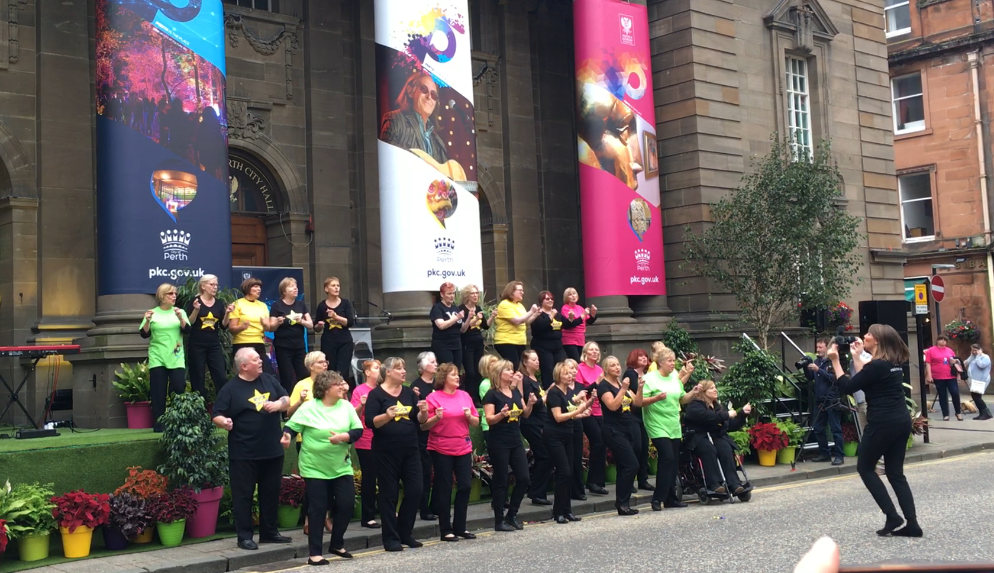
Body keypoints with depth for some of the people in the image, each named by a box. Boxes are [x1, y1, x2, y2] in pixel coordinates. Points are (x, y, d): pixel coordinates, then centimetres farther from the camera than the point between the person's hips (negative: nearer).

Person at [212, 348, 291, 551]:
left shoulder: (269, 380, 8)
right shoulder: (231, 388, -6)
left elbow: (287, 400, 11)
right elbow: (217, 415, -7)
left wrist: (277, 405, -11)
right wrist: (224, 422, -29)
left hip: (273, 451, 5)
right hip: (244, 454, -5)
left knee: (271, 493, 12)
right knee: (243, 495, 1)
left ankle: (269, 532, 24)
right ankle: (244, 536, 9)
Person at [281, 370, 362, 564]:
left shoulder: (346, 406, 1)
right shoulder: (309, 407, -9)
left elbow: (358, 430, -2)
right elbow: (291, 425, -9)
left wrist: (343, 436, -20)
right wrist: (287, 435, -30)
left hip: (341, 467, 4)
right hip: (314, 468, -4)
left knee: (346, 505, 2)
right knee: (317, 509, 0)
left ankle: (337, 545, 23)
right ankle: (315, 553, 10)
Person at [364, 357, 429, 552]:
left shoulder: (409, 392, 11)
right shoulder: (376, 394, -5)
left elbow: (420, 420, 12)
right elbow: (370, 422, -13)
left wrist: (423, 412, -9)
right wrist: (387, 416, -28)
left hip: (410, 449, 5)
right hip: (386, 451, -5)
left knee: (416, 489, 3)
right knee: (389, 493, 1)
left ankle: (405, 533, 19)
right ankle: (391, 538, 10)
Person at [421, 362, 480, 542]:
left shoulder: (465, 396, 8)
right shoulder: (433, 398, -5)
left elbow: (476, 422, 11)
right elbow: (424, 426, -5)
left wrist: (469, 416, -9)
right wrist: (437, 417, -22)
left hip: (463, 448, 4)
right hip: (441, 449, -4)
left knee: (465, 486, 3)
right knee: (444, 488, 2)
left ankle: (460, 527, 16)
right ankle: (446, 530, 11)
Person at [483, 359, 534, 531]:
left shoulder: (516, 391, 11)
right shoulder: (492, 394, -9)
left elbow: (525, 415, 15)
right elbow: (489, 420, -14)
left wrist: (530, 404, -4)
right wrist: (502, 414, -32)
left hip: (516, 441, 7)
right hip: (499, 443, -7)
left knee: (524, 478, 4)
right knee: (501, 481, -2)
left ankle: (512, 515, 19)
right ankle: (499, 521, 7)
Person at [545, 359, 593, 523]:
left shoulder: (569, 392, 12)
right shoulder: (554, 392, -12)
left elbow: (570, 414, 14)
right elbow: (558, 417, -19)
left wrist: (583, 407, 0)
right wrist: (578, 410, -23)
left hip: (566, 436, 8)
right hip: (554, 436, -8)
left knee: (569, 473, 7)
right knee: (564, 472, -11)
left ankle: (567, 510, 14)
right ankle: (558, 512, -3)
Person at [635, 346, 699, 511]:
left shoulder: (675, 378, 12)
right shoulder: (650, 378, -8)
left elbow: (682, 399, 19)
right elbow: (639, 402, -13)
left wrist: (693, 393, 1)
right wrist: (656, 398, -26)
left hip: (674, 427, 7)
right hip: (658, 427, -7)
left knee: (673, 462, 8)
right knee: (667, 458, -16)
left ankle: (671, 498, 18)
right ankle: (658, 498, -9)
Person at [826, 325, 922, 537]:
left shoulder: (877, 365, -16)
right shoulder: (894, 363, 10)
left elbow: (847, 387, -11)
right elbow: (865, 379, 18)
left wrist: (835, 361, -5)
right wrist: (857, 357, 19)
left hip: (883, 423, -9)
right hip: (901, 421, 9)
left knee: (865, 467, 8)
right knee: (895, 473, 11)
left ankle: (892, 517, 3)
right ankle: (912, 524, 6)